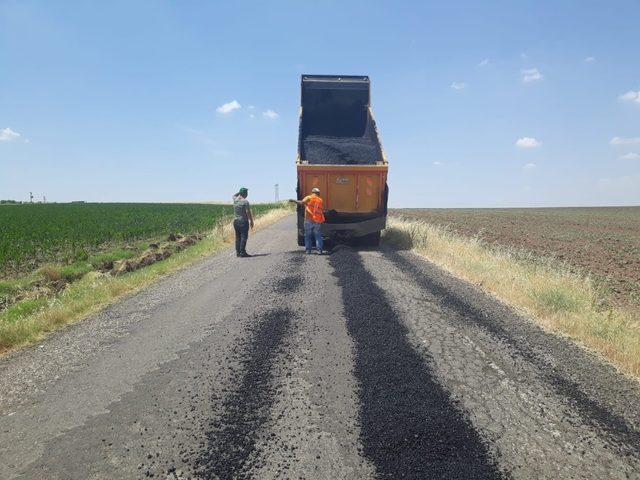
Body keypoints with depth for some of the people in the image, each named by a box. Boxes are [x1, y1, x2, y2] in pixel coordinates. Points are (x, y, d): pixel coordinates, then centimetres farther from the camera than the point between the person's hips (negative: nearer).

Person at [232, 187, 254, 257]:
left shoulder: (235, 200, 7)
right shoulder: (245, 201, -12)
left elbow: (234, 195, 33)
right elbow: (248, 212, -14)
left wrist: (239, 192, 23)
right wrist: (251, 221, -7)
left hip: (236, 221, 7)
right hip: (243, 221, -7)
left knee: (238, 237, 10)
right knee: (244, 237, -5)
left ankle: (237, 252, 11)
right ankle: (242, 252, -7)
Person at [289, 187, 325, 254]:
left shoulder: (309, 198, 0)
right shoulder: (320, 200, 10)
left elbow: (301, 202, -14)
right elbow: (321, 211, 12)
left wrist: (293, 201, -4)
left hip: (309, 220, -2)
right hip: (317, 221, 2)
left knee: (308, 236, 9)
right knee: (318, 236, 6)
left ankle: (308, 249, 8)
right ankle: (320, 250, -1)